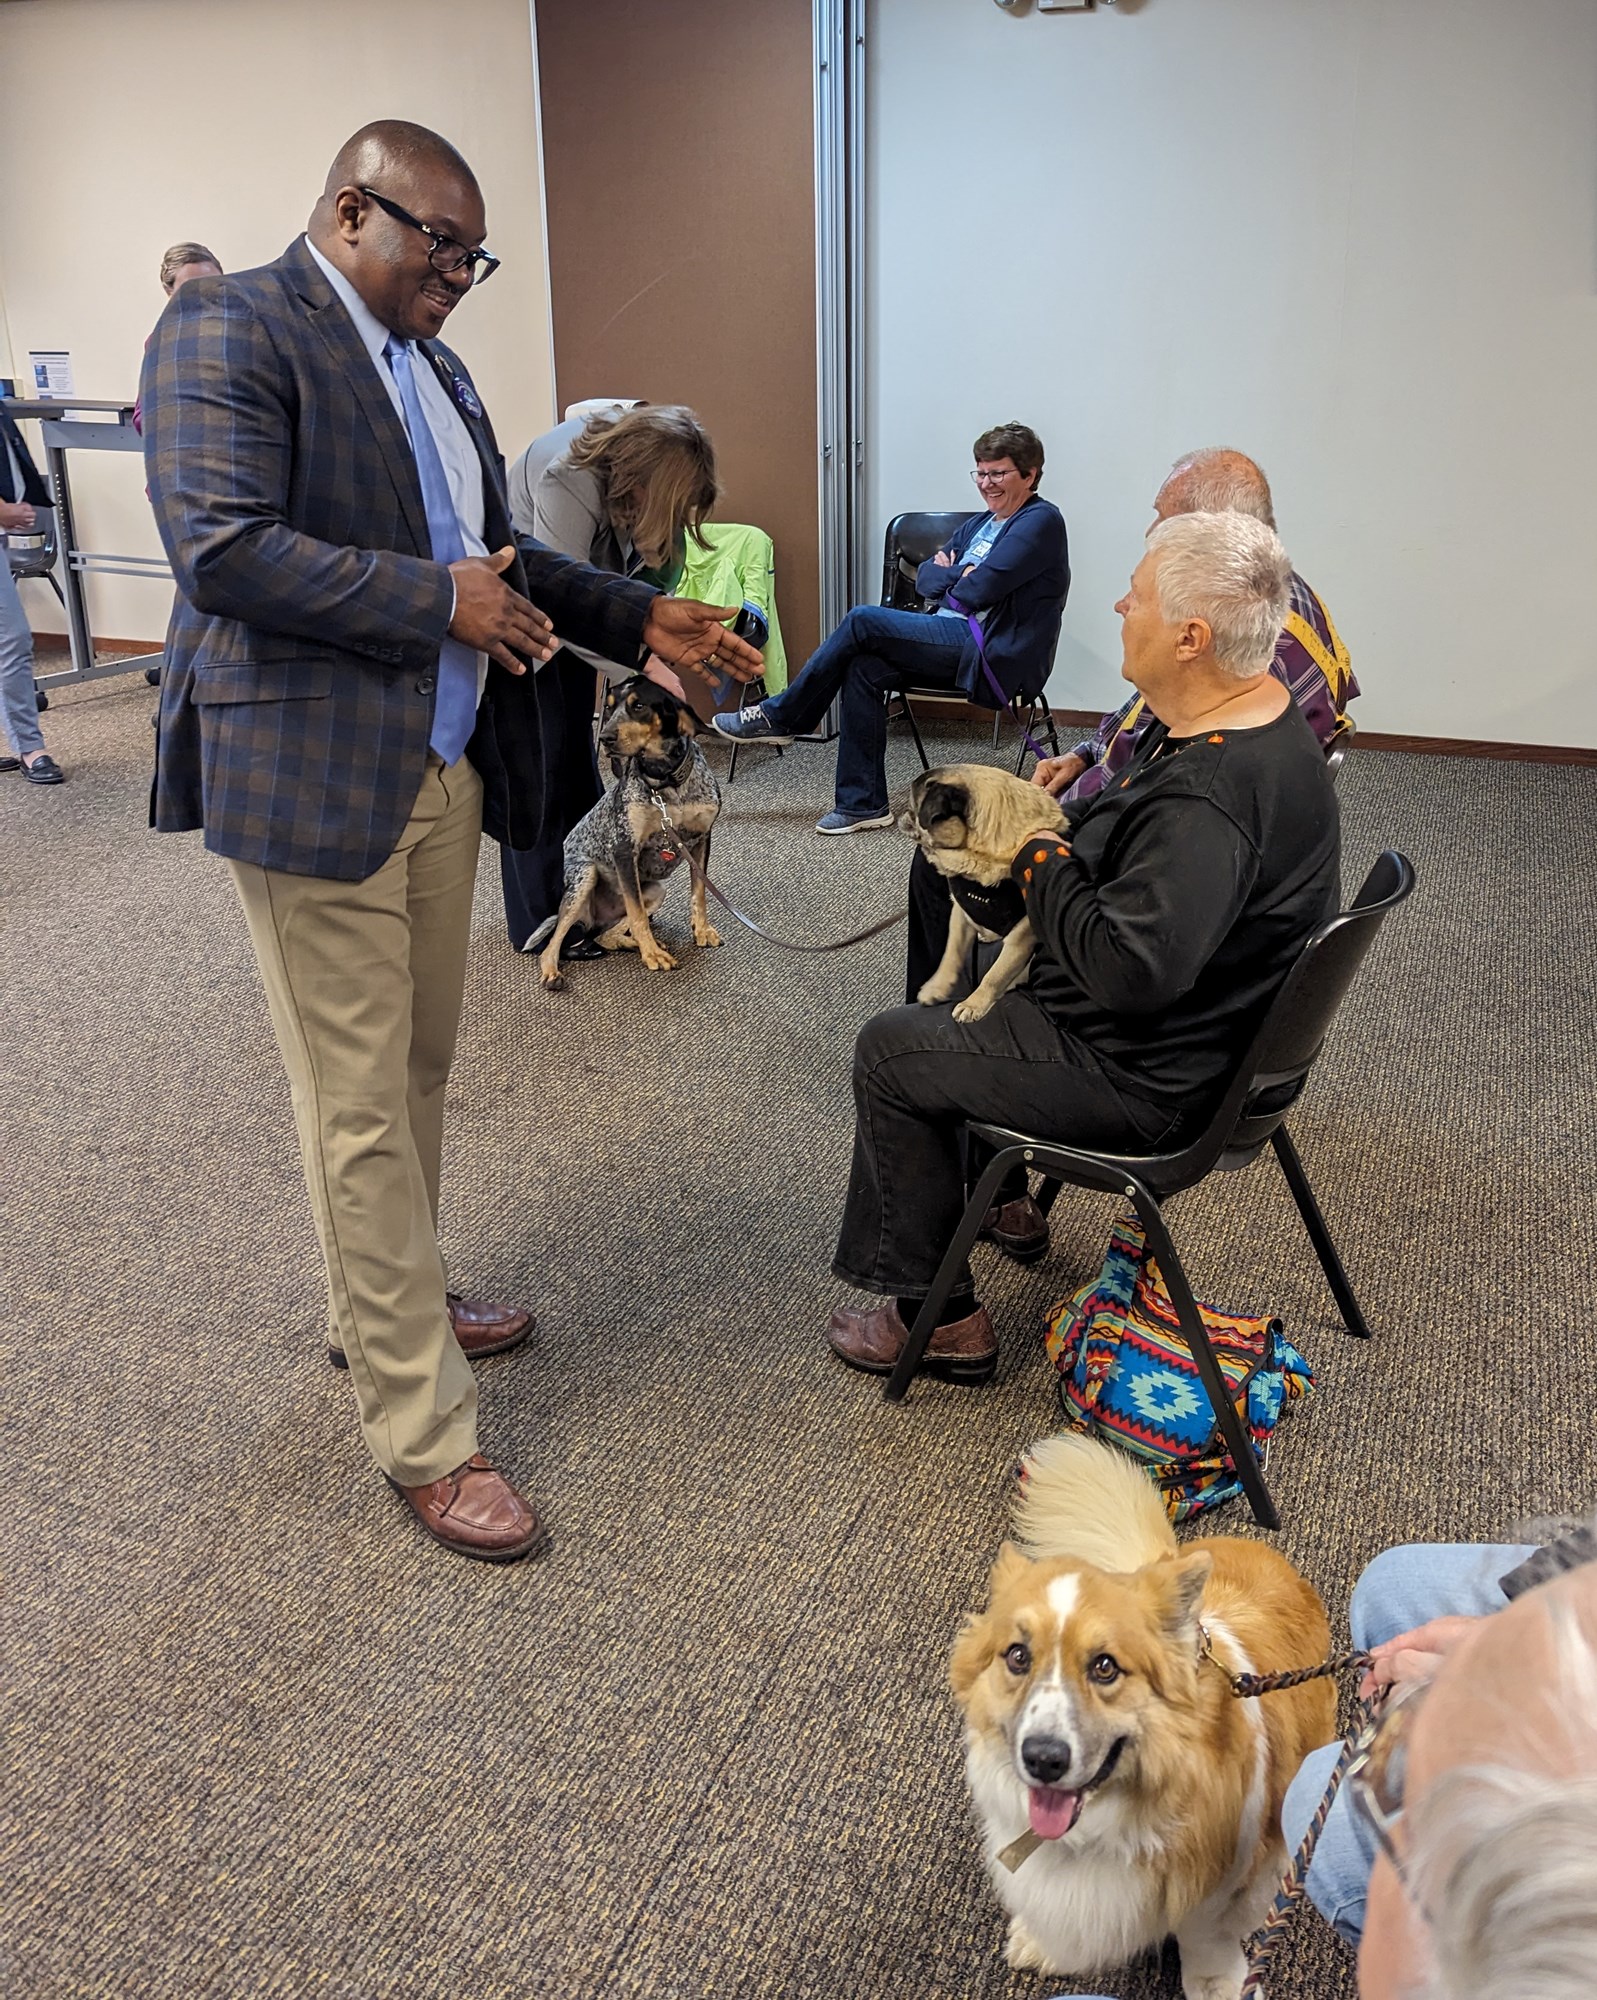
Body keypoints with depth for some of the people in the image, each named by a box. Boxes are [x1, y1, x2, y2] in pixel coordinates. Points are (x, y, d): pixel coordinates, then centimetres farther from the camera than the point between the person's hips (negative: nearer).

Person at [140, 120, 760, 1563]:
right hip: (313, 779, -8)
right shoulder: (227, 333, -9)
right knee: (362, 1109, -2)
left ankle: (385, 1305, 39)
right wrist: (444, 600, -18)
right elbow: (224, 553, -21)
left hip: (441, 770, 9)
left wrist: (640, 619, 11)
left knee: (419, 1074, 18)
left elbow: (491, 549, 23)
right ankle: (426, 1441, 9)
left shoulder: (432, 364, 17)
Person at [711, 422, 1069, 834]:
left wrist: (950, 580, 4)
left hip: (991, 653, -9)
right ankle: (862, 804, -11)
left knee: (863, 621, -17)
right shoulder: (981, 523, 24)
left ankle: (778, 716, -4)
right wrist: (960, 575, -3)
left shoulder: (1041, 521, -6)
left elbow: (977, 591, -16)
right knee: (863, 668, -15)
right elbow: (925, 577, 17)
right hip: (955, 644, 9)